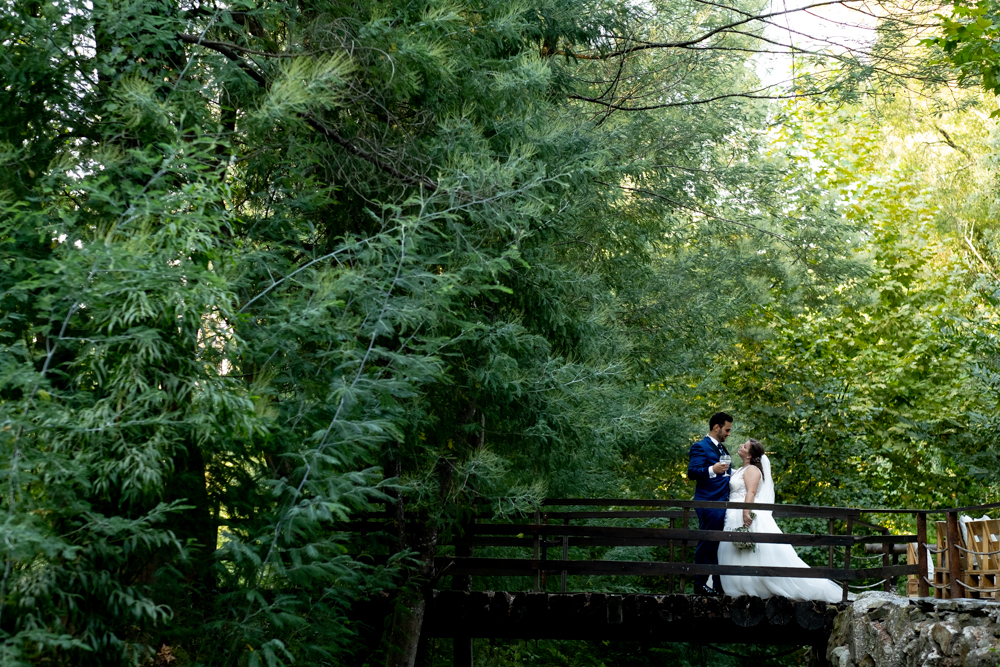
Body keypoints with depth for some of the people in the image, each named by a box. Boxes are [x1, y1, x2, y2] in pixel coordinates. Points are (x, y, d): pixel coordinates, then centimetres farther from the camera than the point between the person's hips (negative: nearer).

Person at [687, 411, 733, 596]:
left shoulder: (722, 449, 22)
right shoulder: (700, 447, -6)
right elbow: (692, 472, -17)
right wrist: (712, 470, -30)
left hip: (723, 504, 9)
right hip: (709, 504, -9)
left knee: (719, 546, 11)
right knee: (707, 544, -7)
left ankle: (718, 584, 17)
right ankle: (700, 584, -2)